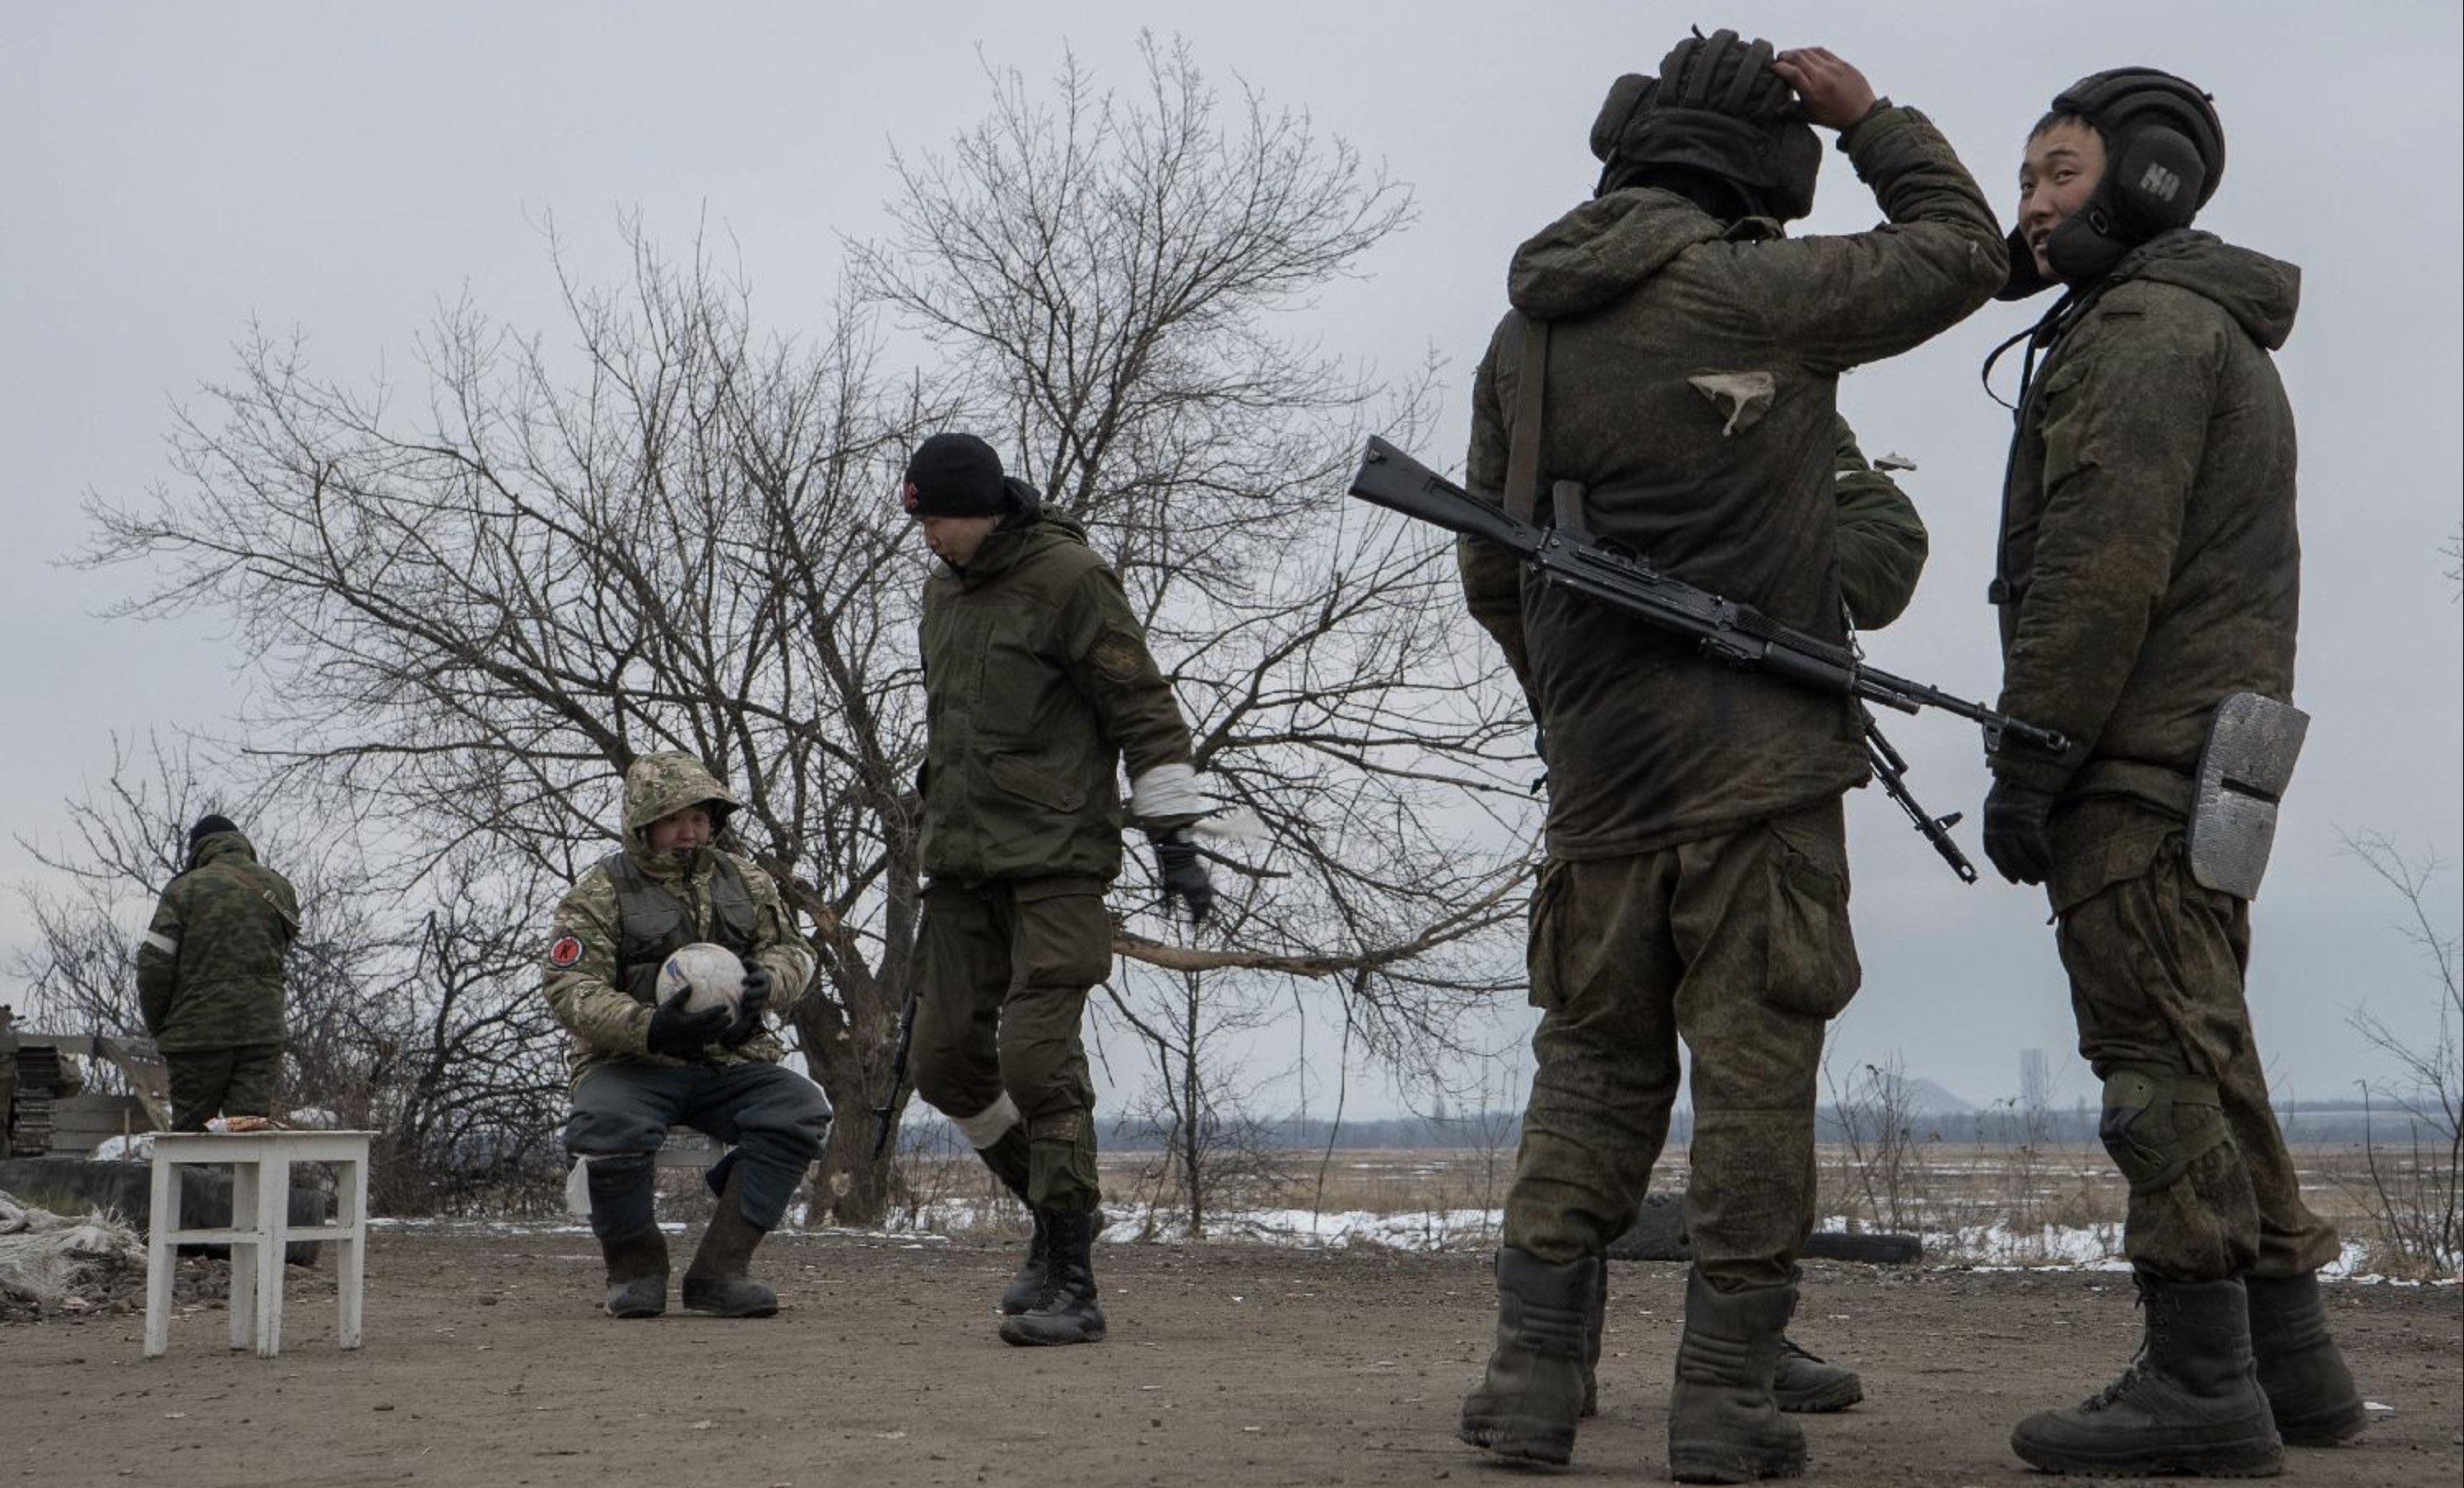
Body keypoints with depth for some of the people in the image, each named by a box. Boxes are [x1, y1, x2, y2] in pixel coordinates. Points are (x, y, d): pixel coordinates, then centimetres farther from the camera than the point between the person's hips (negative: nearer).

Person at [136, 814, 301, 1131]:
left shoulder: (184, 889, -3)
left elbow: (154, 965, -6)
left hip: (198, 1033, -3)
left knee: (190, 1130, 6)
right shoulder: (280, 889, 10)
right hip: (263, 1032, 3)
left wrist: (158, 1026, 5)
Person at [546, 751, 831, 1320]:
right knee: (606, 1127, -36)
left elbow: (794, 951, 14)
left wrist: (765, 982, -13)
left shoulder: (745, 880, 13)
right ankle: (635, 1268, -6)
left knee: (802, 1109, -26)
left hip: (732, 1061, 3)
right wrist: (651, 1029, -29)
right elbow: (570, 990, -11)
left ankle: (719, 1270, -18)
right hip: (631, 1063, -3)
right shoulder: (599, 892, -1)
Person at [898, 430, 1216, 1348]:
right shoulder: (943, 591, 15)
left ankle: (1072, 1286, -9)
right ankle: (1056, 1208, 25)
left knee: (1037, 1054, -15)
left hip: (1056, 859, -8)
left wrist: (1172, 837, -13)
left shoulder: (1069, 577, -8)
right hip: (962, 862, 8)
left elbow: (1144, 709, -9)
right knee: (944, 1058, 5)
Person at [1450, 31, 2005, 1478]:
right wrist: (1869, 115, 18)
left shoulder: (1525, 331, 11)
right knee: (1755, 1072, 0)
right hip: (1758, 759, -5)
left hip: (1598, 764, 5)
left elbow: (1493, 573, 17)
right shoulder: (1748, 293, -8)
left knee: (1592, 1063, 12)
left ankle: (1536, 1371, 9)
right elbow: (1963, 248, 6)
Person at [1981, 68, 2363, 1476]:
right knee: (2207, 1055, 12)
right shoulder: (2224, 340, 24)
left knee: (2159, 1056, -10)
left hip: (2138, 759, -10)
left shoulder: (2144, 327, -9)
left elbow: (2104, 564, -19)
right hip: (2206, 749, 10)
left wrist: (2026, 755, -18)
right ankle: (2288, 1355, 16)